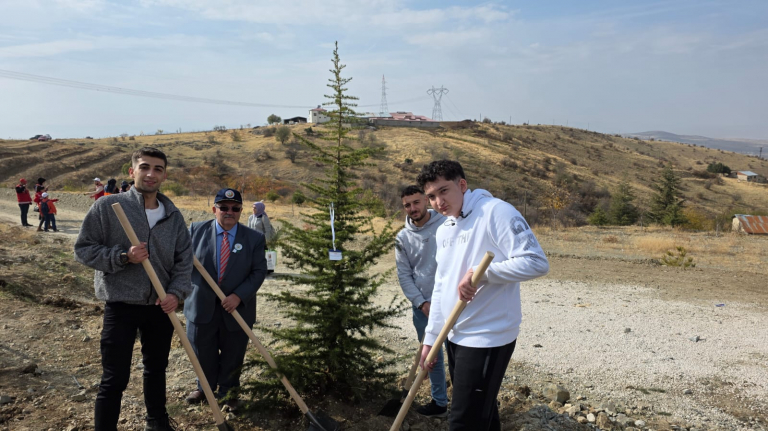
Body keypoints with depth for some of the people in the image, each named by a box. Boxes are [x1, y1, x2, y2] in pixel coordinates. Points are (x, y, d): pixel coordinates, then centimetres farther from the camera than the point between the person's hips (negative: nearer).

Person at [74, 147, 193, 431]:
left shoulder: (173, 215, 2)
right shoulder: (107, 206, -10)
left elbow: (184, 258, 5)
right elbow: (83, 250, -8)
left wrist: (177, 292, -10)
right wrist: (123, 256, -21)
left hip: (161, 306, 5)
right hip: (121, 305, -4)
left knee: (157, 368, 21)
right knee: (115, 378, 1)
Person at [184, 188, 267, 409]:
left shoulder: (254, 238, -4)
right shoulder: (196, 230, -3)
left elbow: (259, 271, -5)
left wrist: (239, 296, -17)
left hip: (237, 308, 0)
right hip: (202, 306, 1)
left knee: (232, 356, 13)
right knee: (203, 353, 16)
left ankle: (228, 391, 36)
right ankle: (205, 387, 41)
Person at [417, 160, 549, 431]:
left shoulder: (496, 211, -14)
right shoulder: (442, 230, 12)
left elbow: (536, 262, -20)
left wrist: (481, 274, -24)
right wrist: (431, 337, 15)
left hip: (487, 337, -8)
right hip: (455, 337, 8)